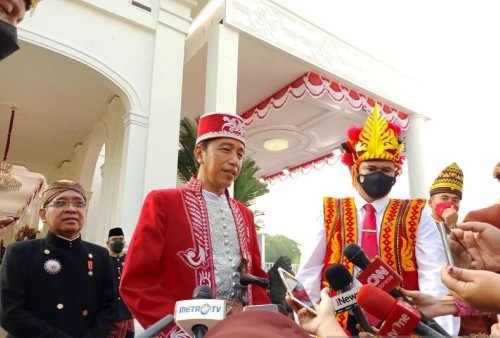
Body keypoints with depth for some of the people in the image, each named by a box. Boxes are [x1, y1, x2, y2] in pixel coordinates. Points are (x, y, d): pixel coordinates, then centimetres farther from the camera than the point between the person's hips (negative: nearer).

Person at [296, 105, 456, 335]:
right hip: (338, 321, 1)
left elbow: (434, 275, -9)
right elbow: (309, 273, 1)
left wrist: (440, 329, -22)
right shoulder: (329, 213, 3)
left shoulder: (417, 215, 2)